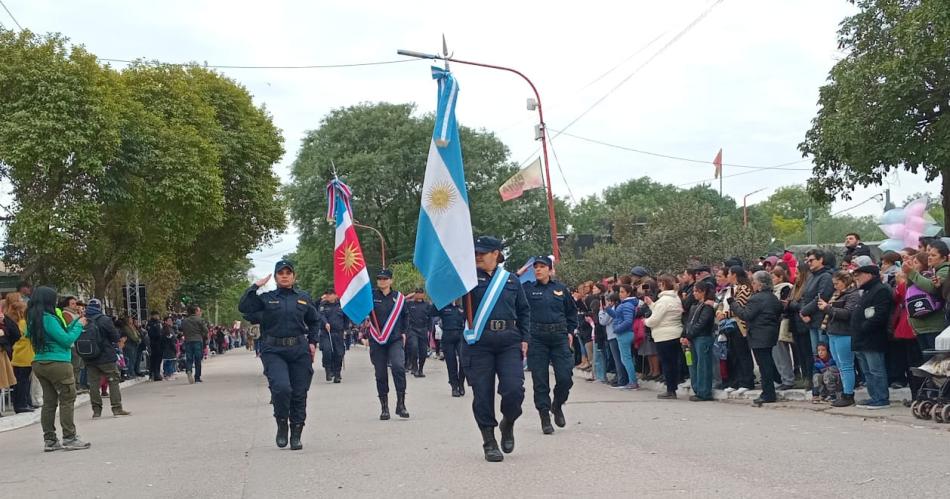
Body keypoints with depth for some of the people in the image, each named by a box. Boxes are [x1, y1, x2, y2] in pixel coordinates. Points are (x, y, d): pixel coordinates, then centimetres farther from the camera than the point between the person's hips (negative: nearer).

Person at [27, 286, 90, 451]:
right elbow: (67, 340, -14)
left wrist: (75, 323, 16)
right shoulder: (48, 319, -16)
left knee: (49, 401, 11)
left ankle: (49, 440, 13)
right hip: (57, 364, -9)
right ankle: (69, 438, -1)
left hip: (39, 364, 9)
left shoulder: (34, 319, 12)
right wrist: (79, 326, -1)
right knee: (67, 399, -2)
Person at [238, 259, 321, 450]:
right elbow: (243, 308, -9)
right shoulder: (266, 298, 4)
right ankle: (282, 425, 4)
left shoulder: (303, 298, 10)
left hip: (299, 350, 2)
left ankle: (296, 436, 17)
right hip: (273, 351, -2)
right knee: (281, 388, -21)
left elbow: (315, 320, 23)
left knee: (299, 394, 3)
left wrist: (312, 342, 13)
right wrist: (255, 287, -8)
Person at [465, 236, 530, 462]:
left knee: (514, 389, -10)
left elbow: (524, 310, 16)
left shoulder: (511, 280, 12)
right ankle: (489, 442, 13)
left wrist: (524, 338, 7)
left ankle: (508, 424, 21)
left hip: (509, 342, 1)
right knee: (483, 393, 0)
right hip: (479, 343, -1)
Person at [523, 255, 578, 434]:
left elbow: (572, 311, 20)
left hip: (559, 338, 1)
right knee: (540, 380, 0)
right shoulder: (527, 289, 4)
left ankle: (557, 406, 25)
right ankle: (545, 416, 8)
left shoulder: (561, 289, 10)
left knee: (565, 377, -3)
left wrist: (570, 331, 14)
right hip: (536, 339, -1)